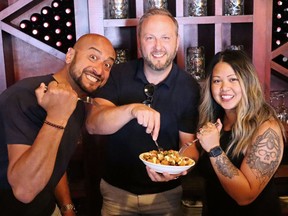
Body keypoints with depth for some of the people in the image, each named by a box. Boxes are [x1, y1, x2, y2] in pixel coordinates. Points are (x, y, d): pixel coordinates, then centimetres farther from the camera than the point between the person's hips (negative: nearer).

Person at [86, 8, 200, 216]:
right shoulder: (118, 74, -9)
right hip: (116, 189, 1)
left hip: (165, 193, 0)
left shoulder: (189, 87, -11)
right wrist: (132, 109, -37)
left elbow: (189, 144, -8)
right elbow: (92, 125, -19)